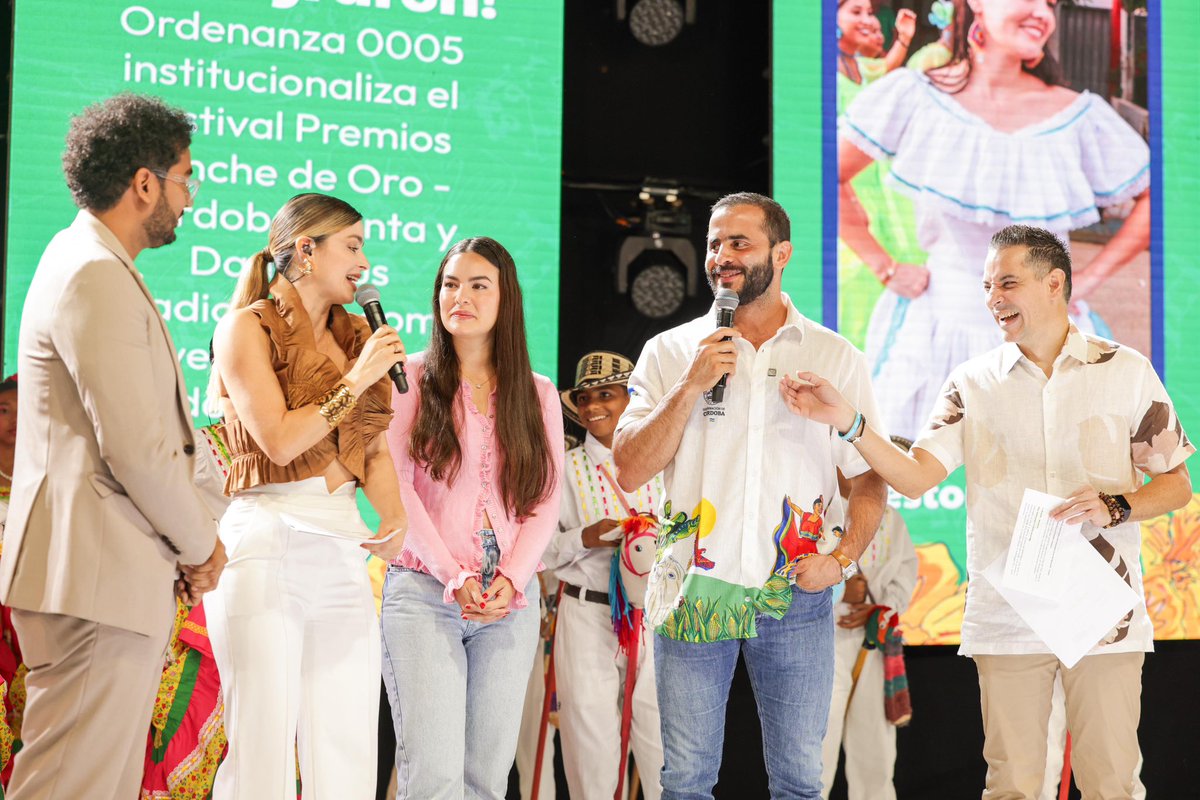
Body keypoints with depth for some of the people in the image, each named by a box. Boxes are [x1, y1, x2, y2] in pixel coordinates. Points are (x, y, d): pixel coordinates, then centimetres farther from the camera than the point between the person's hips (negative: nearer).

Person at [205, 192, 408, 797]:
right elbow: (278, 440, -11)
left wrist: (395, 519, -4)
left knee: (348, 747, 5)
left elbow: (375, 446, 14)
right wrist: (356, 380, -7)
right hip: (269, 541, -6)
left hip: (343, 544, 6)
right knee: (263, 745, -5)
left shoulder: (355, 337, 16)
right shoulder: (249, 326, -2)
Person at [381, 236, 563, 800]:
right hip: (423, 589, -3)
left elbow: (545, 501, 8)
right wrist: (454, 577, -12)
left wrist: (510, 579, -8)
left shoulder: (538, 394, 13)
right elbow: (397, 486, -3)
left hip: (510, 600, 3)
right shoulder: (410, 379, 4)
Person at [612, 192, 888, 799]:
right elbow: (629, 473, -3)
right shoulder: (671, 352, 5)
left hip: (796, 597, 0)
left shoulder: (837, 357, 5)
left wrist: (843, 559, -7)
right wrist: (692, 386, -12)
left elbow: (869, 476, 8)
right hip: (694, 593, 0)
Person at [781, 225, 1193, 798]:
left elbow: (1176, 484, 6)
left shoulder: (1126, 372, 4)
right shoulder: (973, 383, 6)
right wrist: (848, 422, -17)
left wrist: (1115, 507, -13)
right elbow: (914, 477, -3)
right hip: (1005, 619, 1)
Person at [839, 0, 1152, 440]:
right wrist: (883, 267, -3)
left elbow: (1156, 196, 4)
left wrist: (1090, 277, -2)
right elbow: (831, 176, -2)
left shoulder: (1079, 116, -6)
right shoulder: (914, 95, -7)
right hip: (931, 333, 0)